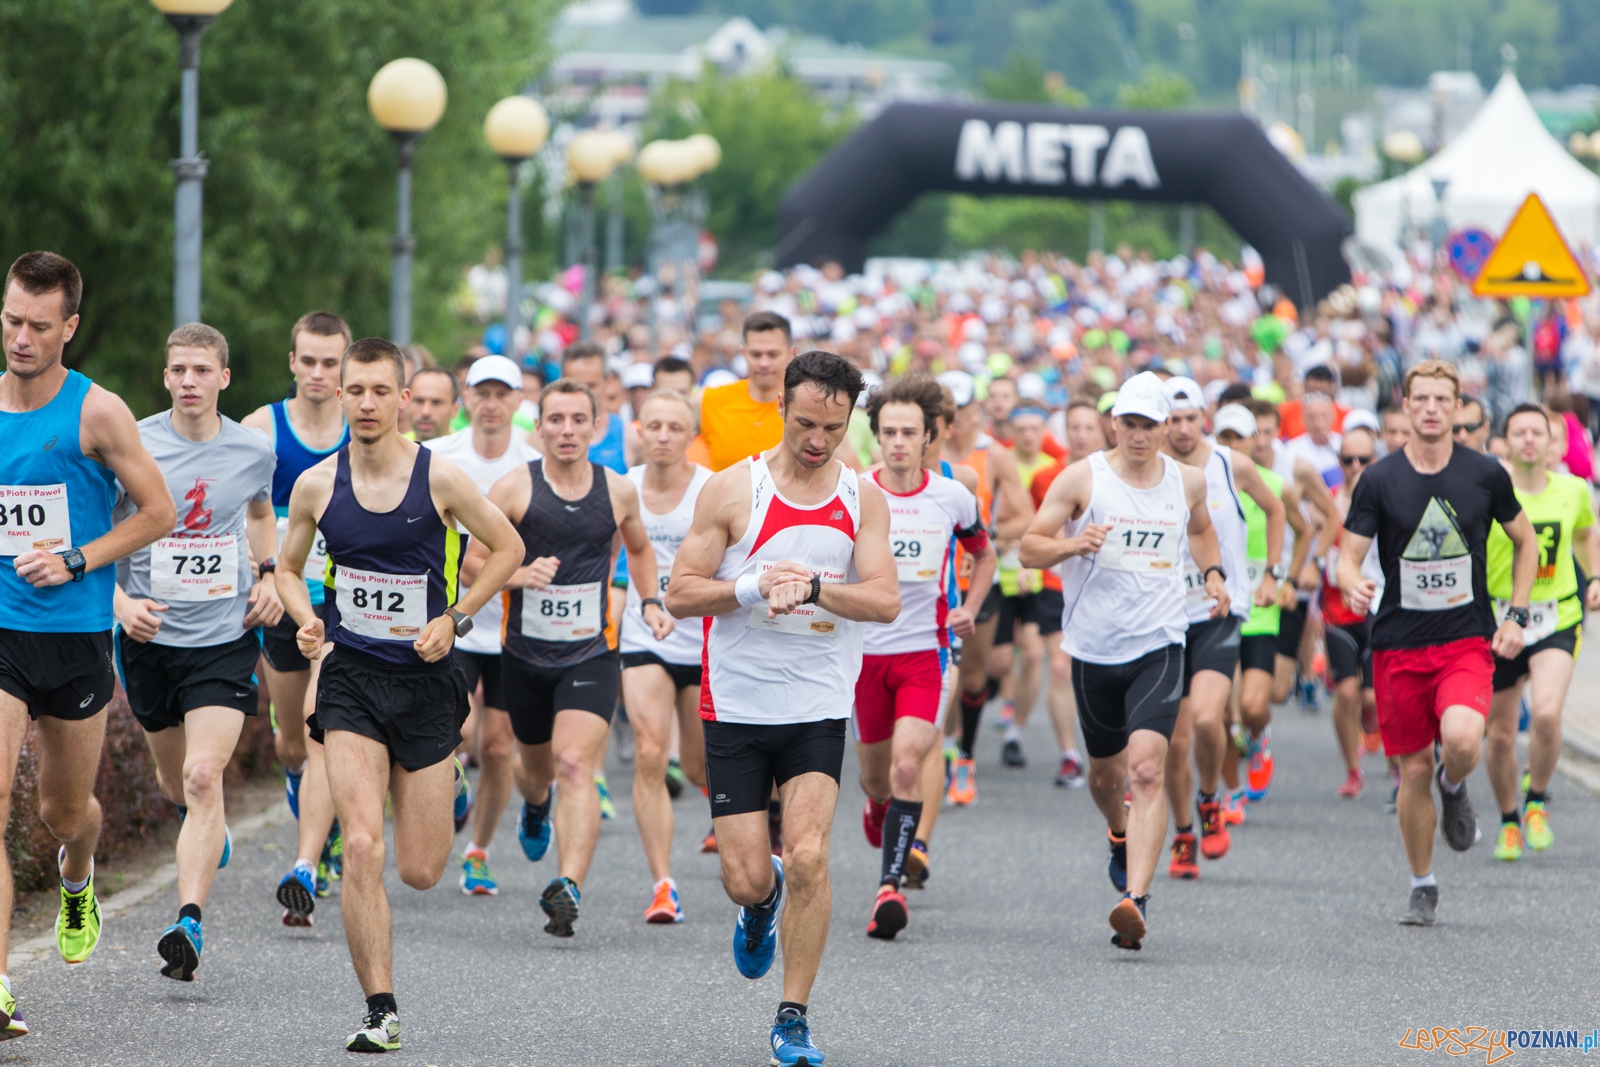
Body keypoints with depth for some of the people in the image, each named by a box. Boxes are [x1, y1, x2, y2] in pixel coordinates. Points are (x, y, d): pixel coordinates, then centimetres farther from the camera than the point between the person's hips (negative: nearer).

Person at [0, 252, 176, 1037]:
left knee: (64, 811, 15)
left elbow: (158, 513, -1)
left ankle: (77, 881, 53)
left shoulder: (96, 413, -7)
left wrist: (77, 561, -11)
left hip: (75, 636, -1)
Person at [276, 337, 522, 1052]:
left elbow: (507, 548, 5)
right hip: (350, 678, 1)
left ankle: (444, 785, 44)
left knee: (420, 872, 6)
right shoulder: (316, 486, -2)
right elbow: (289, 569, 15)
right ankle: (380, 1012, -9)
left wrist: (455, 619, -6)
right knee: (362, 848, -16)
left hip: (425, 679, -1)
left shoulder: (439, 478, -8)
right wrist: (305, 620, -6)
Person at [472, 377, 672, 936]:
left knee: (575, 764, -20)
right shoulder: (515, 487, -6)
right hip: (526, 654, 1)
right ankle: (535, 805, 57)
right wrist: (518, 575, -22)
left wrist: (651, 602, 8)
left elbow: (639, 548, 23)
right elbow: (472, 565, -4)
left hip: (591, 654, -1)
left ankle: (569, 886, -30)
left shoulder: (618, 490, 2)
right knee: (536, 766, 18)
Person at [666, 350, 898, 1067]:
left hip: (819, 710, 0)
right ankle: (761, 904, 37)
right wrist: (757, 586, -18)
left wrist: (813, 587, -23)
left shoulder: (863, 499, 2)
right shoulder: (733, 490, -3)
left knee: (808, 858, -15)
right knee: (746, 878, -2)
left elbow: (886, 600, -7)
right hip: (736, 706, 0)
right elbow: (679, 593, -3)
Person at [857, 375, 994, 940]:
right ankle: (877, 806, 50)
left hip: (925, 648, -1)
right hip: (864, 647, 1)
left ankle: (891, 884, -18)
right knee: (876, 773, 12)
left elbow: (983, 554, 18)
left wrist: (969, 609, 3)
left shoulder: (954, 498, -1)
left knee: (907, 764, -19)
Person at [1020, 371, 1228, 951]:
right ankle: (1120, 834, 52)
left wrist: (1212, 571, 9)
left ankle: (1134, 899, -26)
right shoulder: (1083, 478, -3)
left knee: (1147, 770, -19)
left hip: (1158, 646, -1)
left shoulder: (1188, 481, 5)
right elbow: (1030, 547, -2)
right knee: (1106, 772, 16)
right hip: (1094, 647, 1)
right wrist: (1073, 544, -22)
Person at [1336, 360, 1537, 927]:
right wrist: (1353, 584, -26)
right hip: (1398, 644, 1)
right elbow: (1348, 555, -2)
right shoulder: (1379, 480, -3)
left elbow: (1525, 541, 14)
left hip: (1468, 641, -1)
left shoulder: (1485, 475, -1)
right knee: (1414, 769, 3)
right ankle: (1423, 886, 22)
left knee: (1462, 739, -27)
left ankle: (1455, 787, 11)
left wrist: (1516, 616, 5)